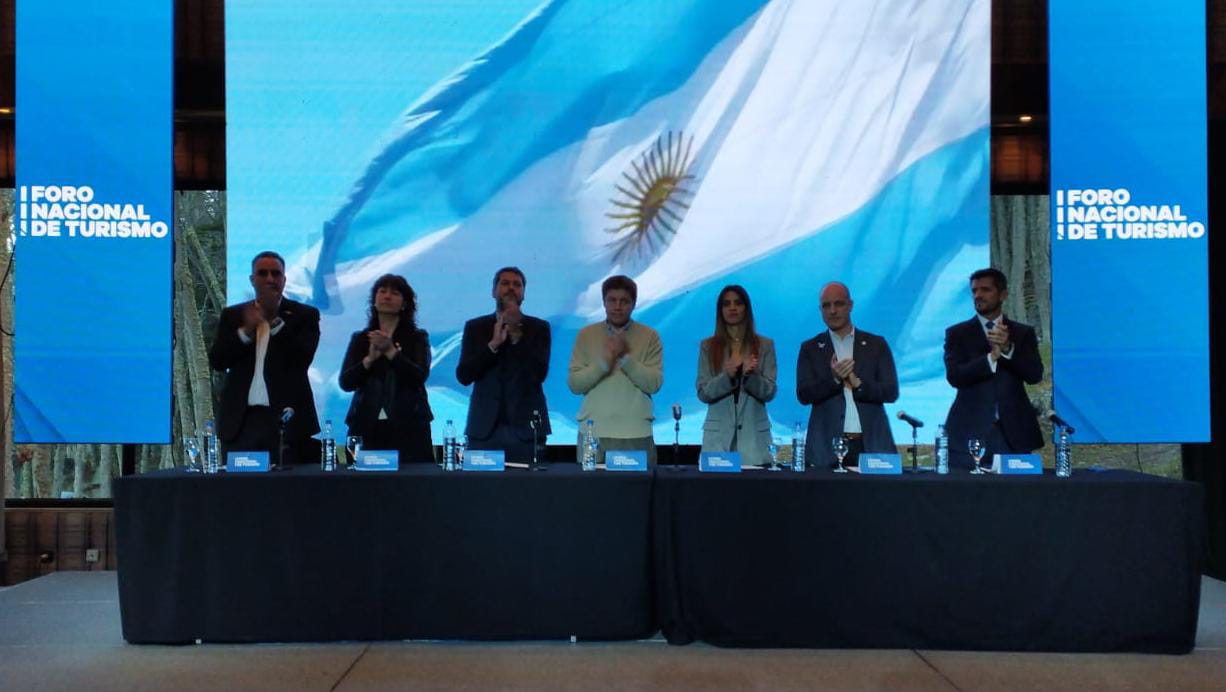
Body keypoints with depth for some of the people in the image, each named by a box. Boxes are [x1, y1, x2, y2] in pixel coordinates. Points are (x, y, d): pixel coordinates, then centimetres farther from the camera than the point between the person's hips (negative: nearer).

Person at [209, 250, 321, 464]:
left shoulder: (304, 315, 6)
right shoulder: (232, 315, 14)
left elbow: (303, 358, -8)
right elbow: (216, 361, 4)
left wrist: (275, 320, -15)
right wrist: (246, 330, -12)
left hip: (286, 419, -2)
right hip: (242, 420, 2)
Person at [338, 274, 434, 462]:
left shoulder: (417, 337, 7)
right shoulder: (360, 339, 13)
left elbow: (420, 377, -7)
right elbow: (345, 383, 3)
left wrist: (390, 351, -18)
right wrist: (370, 359, -13)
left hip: (407, 427, -1)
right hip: (367, 426, 2)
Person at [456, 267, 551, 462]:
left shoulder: (539, 328, 6)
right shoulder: (475, 327, 9)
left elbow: (540, 373, -7)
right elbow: (463, 376, -1)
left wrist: (517, 334, -14)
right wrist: (493, 344, -13)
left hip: (525, 427, -1)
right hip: (484, 428, 1)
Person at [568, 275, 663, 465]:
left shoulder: (650, 336, 5)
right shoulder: (586, 335, 8)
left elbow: (654, 384, -4)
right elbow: (574, 384, 0)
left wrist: (626, 357, -14)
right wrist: (603, 363, -14)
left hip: (636, 434, -1)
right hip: (593, 432, 1)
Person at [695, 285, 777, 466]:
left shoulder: (765, 345, 7)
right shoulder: (708, 346, 6)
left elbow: (769, 392, 0)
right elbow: (703, 393, -1)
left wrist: (751, 375, -19)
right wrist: (727, 376, -18)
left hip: (754, 433, 0)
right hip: (718, 434, 0)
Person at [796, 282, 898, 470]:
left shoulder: (876, 344, 10)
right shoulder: (810, 348, 10)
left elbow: (891, 392, 4)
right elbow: (803, 395, 0)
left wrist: (858, 384, -13)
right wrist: (834, 378, -16)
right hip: (827, 446, -1)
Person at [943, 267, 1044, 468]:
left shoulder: (1023, 333, 11)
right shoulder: (957, 333, 7)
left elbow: (1035, 375, -2)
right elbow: (954, 376, -7)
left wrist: (1008, 348, -17)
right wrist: (992, 356, -19)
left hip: (1013, 433, 1)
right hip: (969, 432, -1)